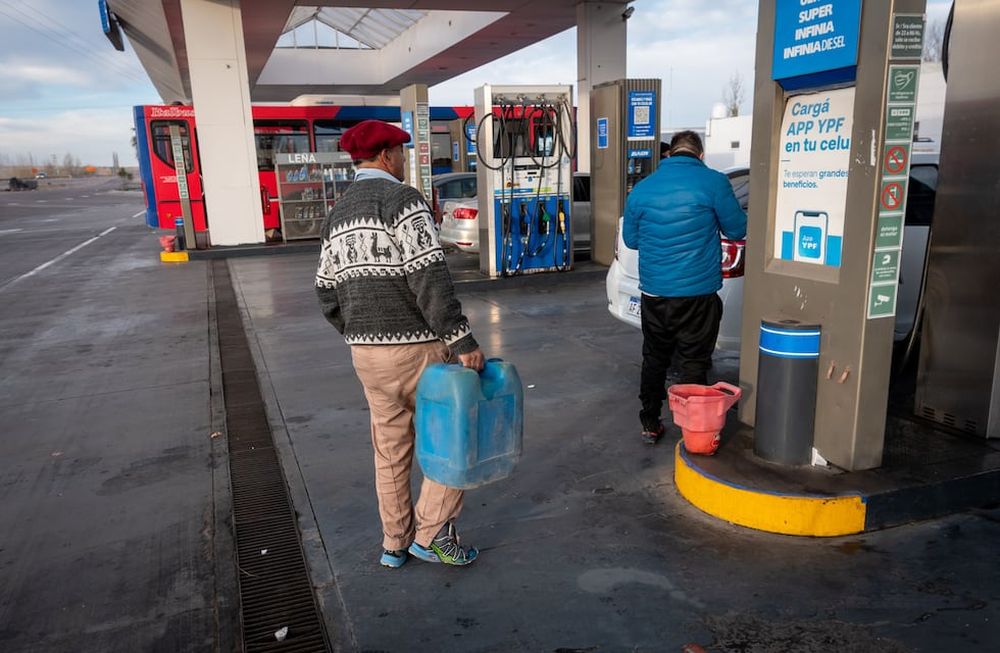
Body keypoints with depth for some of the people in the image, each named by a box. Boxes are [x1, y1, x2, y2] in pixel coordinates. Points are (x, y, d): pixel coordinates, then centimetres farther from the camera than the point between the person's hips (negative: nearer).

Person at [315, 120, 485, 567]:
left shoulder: (338, 214, 13)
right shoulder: (401, 200, -11)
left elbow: (327, 291, 13)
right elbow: (428, 278, -21)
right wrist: (462, 340, -20)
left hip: (365, 351, 8)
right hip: (415, 347, -7)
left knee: (390, 448, 17)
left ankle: (395, 543, 28)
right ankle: (431, 533, 12)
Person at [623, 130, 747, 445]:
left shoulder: (642, 189, 4)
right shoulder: (713, 182, -7)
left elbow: (630, 239, 13)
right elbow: (737, 230, 1)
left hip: (654, 292, 3)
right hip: (697, 293, -3)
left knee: (654, 359, 15)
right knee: (694, 363, 6)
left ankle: (650, 425, 23)